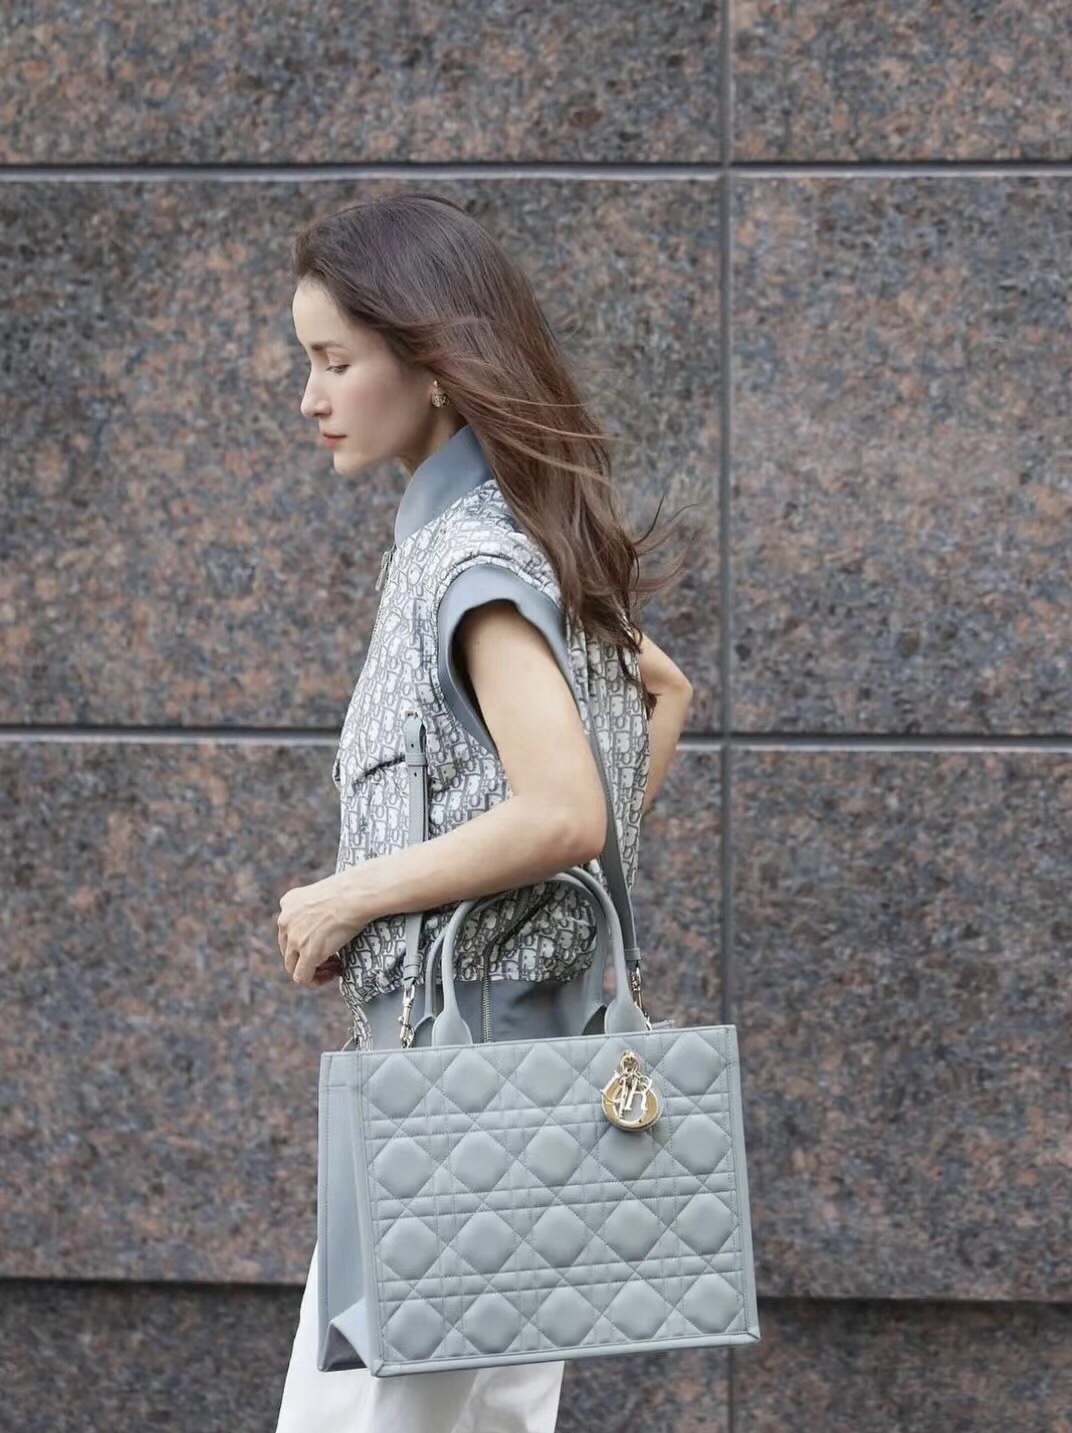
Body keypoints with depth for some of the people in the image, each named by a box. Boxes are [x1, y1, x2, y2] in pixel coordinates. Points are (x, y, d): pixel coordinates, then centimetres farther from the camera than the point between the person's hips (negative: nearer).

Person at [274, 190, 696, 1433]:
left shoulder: (473, 551, -15)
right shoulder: (504, 530, 13)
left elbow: (561, 812, -25)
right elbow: (664, 690, 27)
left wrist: (344, 899, -15)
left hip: (464, 1033, -10)